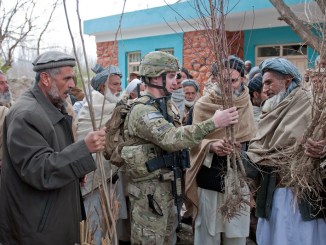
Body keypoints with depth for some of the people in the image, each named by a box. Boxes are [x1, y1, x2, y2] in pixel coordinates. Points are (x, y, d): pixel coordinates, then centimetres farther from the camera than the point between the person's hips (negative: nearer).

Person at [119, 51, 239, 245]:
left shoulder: (163, 105, 11)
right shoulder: (143, 111, -21)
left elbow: (172, 138, 11)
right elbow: (172, 138, -36)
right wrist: (213, 123, -38)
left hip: (165, 185, 9)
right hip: (149, 188, -9)